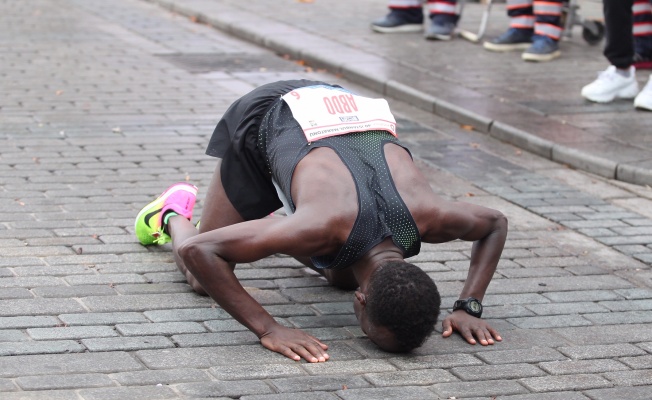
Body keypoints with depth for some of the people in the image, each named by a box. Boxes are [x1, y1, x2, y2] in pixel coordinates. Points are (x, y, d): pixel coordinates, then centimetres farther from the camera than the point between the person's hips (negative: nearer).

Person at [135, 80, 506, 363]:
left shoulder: (429, 215, -35)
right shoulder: (323, 226, -46)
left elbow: (496, 223, -9)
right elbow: (195, 251, -44)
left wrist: (469, 307, -20)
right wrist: (268, 328, -44)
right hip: (267, 121, -4)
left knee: (346, 277, 12)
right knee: (205, 278, 3)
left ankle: (277, 232, 37)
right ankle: (172, 213, 34)